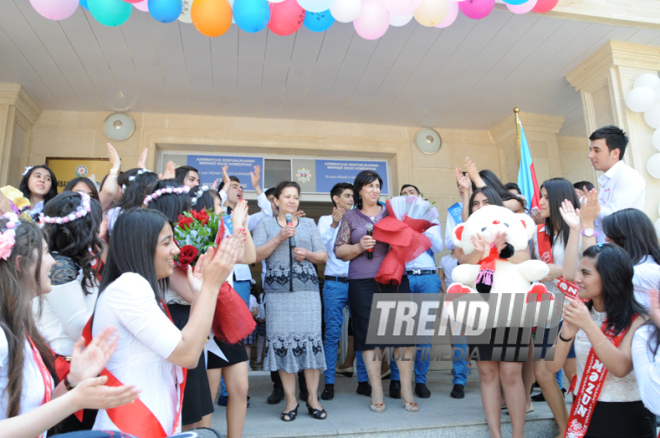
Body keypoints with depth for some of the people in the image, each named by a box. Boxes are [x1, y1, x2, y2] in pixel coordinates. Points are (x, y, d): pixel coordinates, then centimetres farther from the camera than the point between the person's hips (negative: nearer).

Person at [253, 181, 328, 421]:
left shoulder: (309, 224, 17)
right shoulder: (265, 224, 12)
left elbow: (323, 255, 14)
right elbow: (255, 255, 1)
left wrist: (308, 254, -5)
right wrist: (278, 239, -9)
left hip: (307, 288, 1)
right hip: (278, 291, -1)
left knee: (310, 338, -4)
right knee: (281, 340, -3)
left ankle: (312, 398, 8)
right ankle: (291, 400, 9)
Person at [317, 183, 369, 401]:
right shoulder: (325, 220, 10)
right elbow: (322, 244, -5)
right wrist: (334, 225, -17)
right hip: (335, 283, -2)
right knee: (332, 333, -1)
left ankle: (363, 381, 13)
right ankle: (329, 383, 7)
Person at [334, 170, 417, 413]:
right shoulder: (350, 217, 10)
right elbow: (339, 251, 6)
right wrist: (359, 246, -11)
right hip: (363, 283, -1)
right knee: (368, 334, 1)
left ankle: (406, 390, 9)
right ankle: (376, 391, 13)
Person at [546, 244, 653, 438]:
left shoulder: (637, 319, -12)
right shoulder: (580, 311, -3)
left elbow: (621, 368, -27)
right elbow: (552, 366, -10)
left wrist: (589, 326, -35)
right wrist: (566, 333, -28)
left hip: (629, 416, -3)